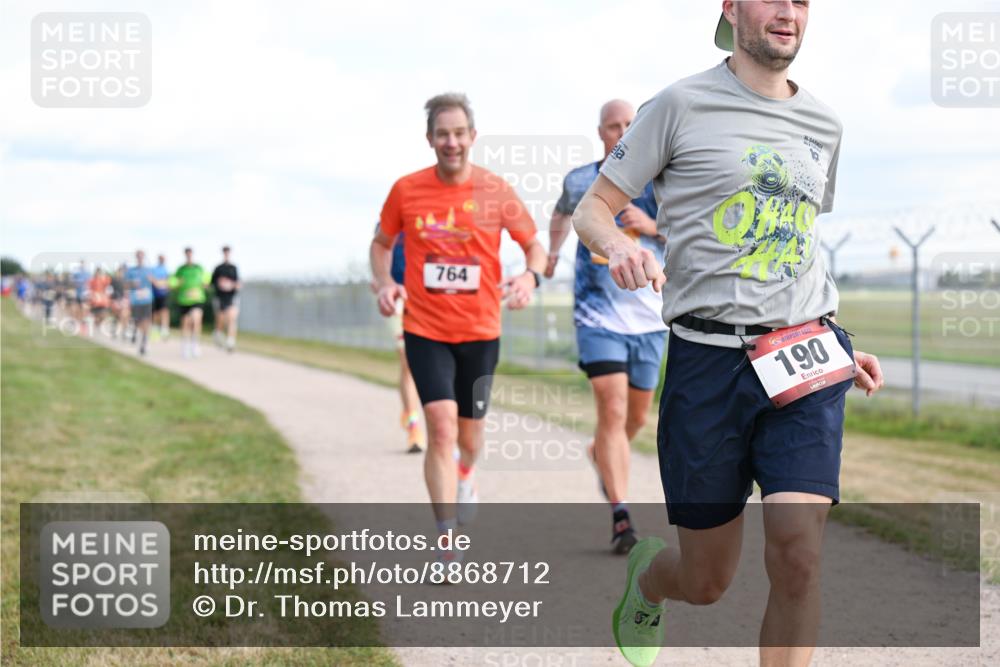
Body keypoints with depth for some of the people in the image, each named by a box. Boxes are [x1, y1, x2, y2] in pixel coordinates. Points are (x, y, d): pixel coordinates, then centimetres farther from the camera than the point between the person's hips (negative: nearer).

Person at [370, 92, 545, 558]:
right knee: (441, 425, -17)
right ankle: (447, 536, -13)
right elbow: (381, 243, 12)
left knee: (469, 432, 15)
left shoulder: (496, 191, -4)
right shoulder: (406, 190, -3)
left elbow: (534, 245, 6)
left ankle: (464, 477, 52)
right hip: (425, 330, -1)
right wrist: (385, 283, -7)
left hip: (480, 331, 1)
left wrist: (530, 276, -16)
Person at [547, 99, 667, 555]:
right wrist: (552, 252, 38)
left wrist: (652, 226, -18)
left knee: (637, 416, 14)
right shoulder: (579, 182, 3)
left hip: (650, 317, 2)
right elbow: (561, 214, 26)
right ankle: (621, 517, -16)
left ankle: (602, 455, 48)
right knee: (612, 410, -16)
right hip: (599, 316, -2)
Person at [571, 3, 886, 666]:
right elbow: (593, 207, 3)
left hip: (807, 362, 3)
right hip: (709, 359, -3)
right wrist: (619, 244, -20)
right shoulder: (683, 105, 0)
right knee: (707, 581, 6)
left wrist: (838, 343, 19)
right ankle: (647, 574, 44)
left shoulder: (823, 124, 15)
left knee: (798, 554, -17)